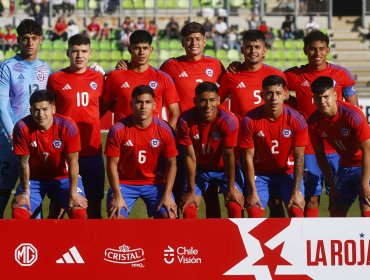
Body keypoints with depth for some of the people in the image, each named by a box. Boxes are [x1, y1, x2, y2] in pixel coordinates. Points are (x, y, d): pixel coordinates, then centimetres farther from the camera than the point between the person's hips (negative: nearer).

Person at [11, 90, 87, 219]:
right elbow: (24, 162, -14)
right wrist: (25, 192, -15)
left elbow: (73, 162, -19)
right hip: (34, 179, 1)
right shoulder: (22, 127, -21)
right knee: (18, 212, -21)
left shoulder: (67, 126, -23)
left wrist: (73, 194, -21)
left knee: (79, 211, -22)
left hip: (63, 178, -1)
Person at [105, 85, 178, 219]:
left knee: (169, 216, -19)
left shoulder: (164, 129, -8)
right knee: (116, 216, -22)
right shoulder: (118, 130, -12)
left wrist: (167, 195, -11)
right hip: (125, 182, -1)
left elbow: (171, 164, -2)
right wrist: (117, 195, -16)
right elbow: (112, 164, -9)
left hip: (155, 183, 1)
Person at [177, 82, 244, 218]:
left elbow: (228, 155, -21)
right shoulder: (185, 121, -24)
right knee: (188, 208, -12)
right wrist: (191, 190, -15)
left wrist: (231, 188, -17)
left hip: (224, 169, -1)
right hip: (199, 169, 1)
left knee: (235, 207, -15)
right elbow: (190, 156, -19)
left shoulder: (228, 121, -27)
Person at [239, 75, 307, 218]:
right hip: (260, 174, 0)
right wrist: (252, 192, -14)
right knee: (254, 214, -15)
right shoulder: (250, 120, -16)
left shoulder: (296, 120, -16)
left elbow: (299, 158, -13)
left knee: (297, 213, -17)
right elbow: (248, 157, -11)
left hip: (288, 172, 0)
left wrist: (296, 191, -18)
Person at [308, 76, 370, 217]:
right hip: (346, 166, 6)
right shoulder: (314, 121, -11)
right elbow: (320, 156, 0)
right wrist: (332, 186, -2)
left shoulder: (352, 115, -27)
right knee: (336, 212, 6)